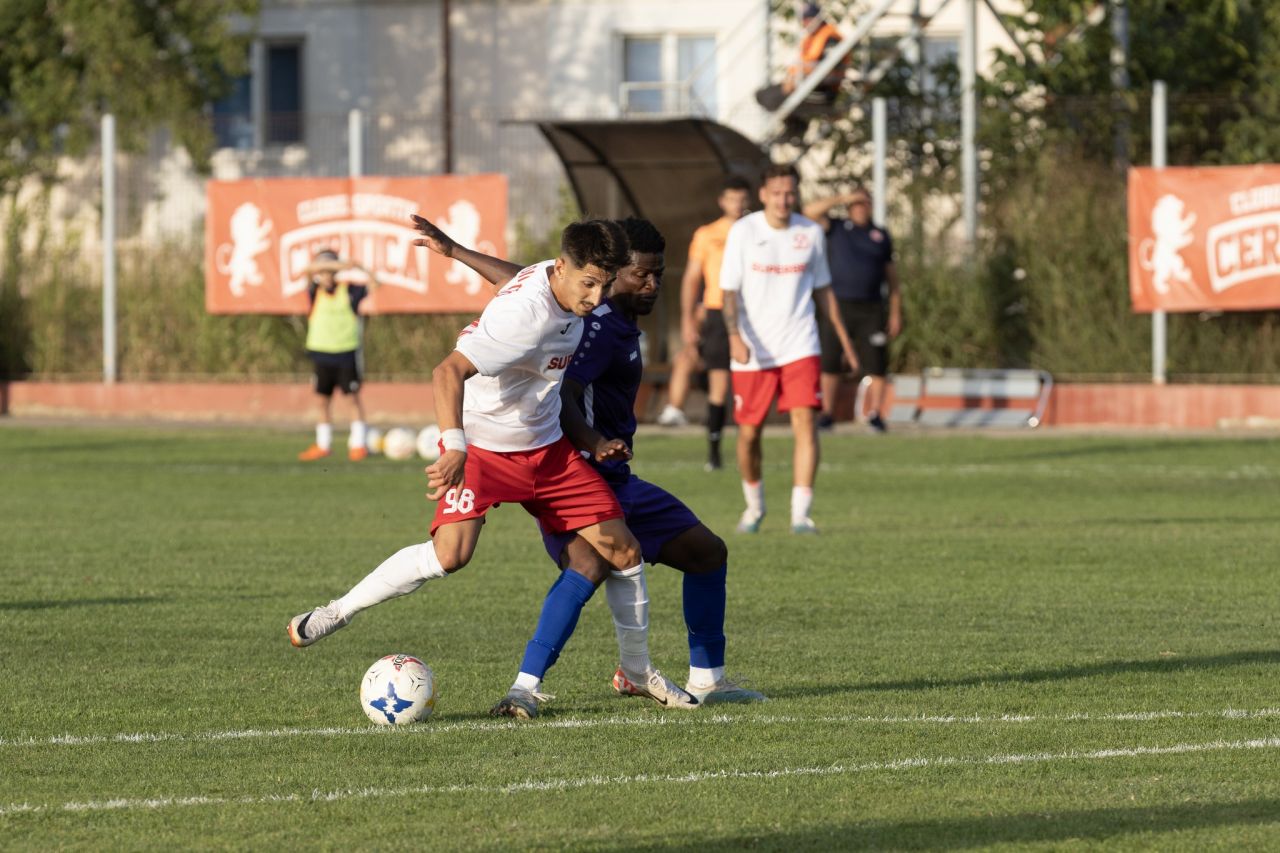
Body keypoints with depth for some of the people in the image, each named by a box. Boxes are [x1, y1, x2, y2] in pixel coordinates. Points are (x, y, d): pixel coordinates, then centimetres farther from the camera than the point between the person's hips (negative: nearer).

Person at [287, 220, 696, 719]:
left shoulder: (569, 288, -3)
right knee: (451, 552, -28)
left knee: (623, 551, 4)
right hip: (481, 445, -8)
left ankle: (640, 672, 23)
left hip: (545, 445, 8)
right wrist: (455, 447, -54)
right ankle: (337, 614, -8)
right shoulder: (525, 312, -30)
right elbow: (449, 371, -39)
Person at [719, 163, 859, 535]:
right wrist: (735, 336, -21)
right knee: (749, 433, 7)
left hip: (799, 346, 1)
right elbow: (729, 289, -7)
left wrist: (843, 337, 18)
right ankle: (754, 507, 31)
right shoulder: (743, 232, -5)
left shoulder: (811, 233, 3)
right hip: (752, 351, -1)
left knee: (805, 422, -15)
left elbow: (822, 288, 16)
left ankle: (801, 514, -16)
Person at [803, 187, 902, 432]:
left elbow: (892, 277, 15)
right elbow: (811, 211, -10)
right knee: (829, 363, -1)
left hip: (871, 310, 1)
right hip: (837, 306, -1)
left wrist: (895, 314, 10)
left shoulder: (881, 235, 14)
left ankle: (875, 414, 3)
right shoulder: (835, 228, 8)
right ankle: (827, 414, 6)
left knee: (876, 364, -4)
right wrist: (844, 199, -10)